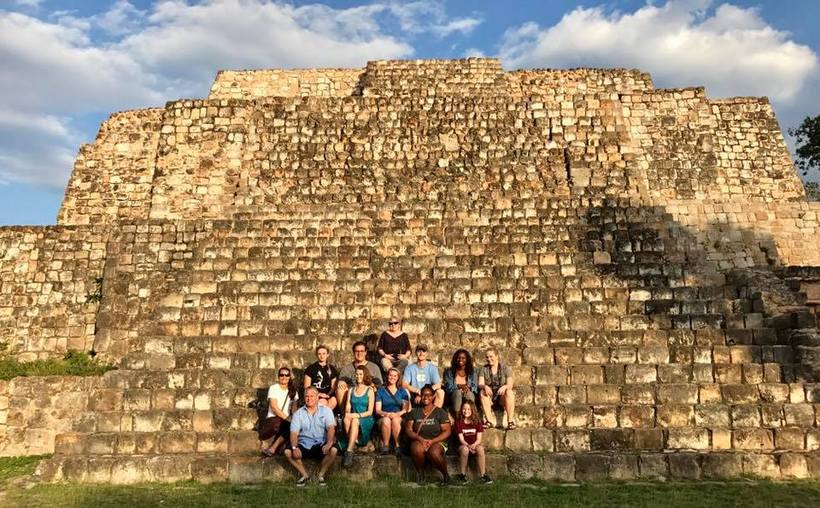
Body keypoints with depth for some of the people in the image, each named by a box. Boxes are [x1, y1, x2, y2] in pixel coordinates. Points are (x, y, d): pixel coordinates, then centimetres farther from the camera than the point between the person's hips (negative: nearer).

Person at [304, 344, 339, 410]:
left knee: (334, 400, -32)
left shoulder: (332, 369, 15)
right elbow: (307, 387, 4)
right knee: (323, 402, -35)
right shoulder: (311, 368, 6)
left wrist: (328, 394, -6)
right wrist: (319, 394, -9)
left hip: (328, 395, 3)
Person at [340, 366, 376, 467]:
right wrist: (347, 414, -14)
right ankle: (354, 444, -32)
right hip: (354, 417, 3)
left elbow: (370, 411, -2)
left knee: (355, 421, -37)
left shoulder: (370, 390, 4)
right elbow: (348, 407, 9)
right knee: (346, 419, -32)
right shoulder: (351, 390, 18)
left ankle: (349, 451, -43)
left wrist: (357, 415, -18)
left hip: (366, 420, -3)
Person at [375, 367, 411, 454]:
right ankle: (385, 446, -25)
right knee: (386, 420, -35)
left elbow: (406, 409, 3)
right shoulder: (381, 391, 11)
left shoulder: (402, 391, 13)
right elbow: (377, 410, 4)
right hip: (384, 417, 0)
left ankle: (397, 445, -24)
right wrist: (386, 414, -17)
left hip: (398, 417, 0)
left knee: (395, 420, -35)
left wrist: (397, 414, -17)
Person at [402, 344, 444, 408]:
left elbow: (438, 385, -9)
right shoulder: (410, 368, 2)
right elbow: (404, 384, -9)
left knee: (440, 392, -28)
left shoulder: (432, 367, 2)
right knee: (405, 390, -28)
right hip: (414, 399, 0)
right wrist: (417, 390, -24)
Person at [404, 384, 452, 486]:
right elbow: (408, 430, 4)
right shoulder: (414, 412, 12)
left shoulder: (440, 412, 7)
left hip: (437, 442, -1)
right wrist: (420, 439, -15)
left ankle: (445, 475, -7)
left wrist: (432, 441, -15)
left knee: (434, 453, -35)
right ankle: (420, 473, -8)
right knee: (417, 449, -35)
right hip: (418, 441, 1)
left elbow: (447, 431, 0)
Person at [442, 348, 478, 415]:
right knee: (458, 392, -35)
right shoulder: (449, 371, 10)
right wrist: (458, 386, -18)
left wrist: (468, 388, -20)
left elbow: (475, 387, 2)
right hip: (453, 395, 0)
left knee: (469, 394, -34)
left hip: (469, 394, 0)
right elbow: (447, 387, -1)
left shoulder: (472, 372, 12)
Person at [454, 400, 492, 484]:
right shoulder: (459, 422, 0)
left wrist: (473, 445, -22)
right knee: (464, 449, -36)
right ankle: (462, 474, -20)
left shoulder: (477, 422, 4)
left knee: (480, 448, -33)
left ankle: (483, 475, -26)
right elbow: (461, 439, -6)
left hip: (475, 445, 1)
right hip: (464, 445, -1)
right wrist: (468, 446, -23)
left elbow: (479, 439, -1)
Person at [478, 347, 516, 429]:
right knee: (483, 392, -30)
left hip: (502, 398, -1)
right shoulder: (484, 369, 6)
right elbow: (480, 384, -6)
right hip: (489, 399, 1)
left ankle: (510, 420, -33)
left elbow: (510, 385, -8)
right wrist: (485, 386, -30)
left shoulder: (505, 368, 2)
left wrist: (504, 387, -32)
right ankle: (488, 421, -32)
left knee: (509, 392, -31)